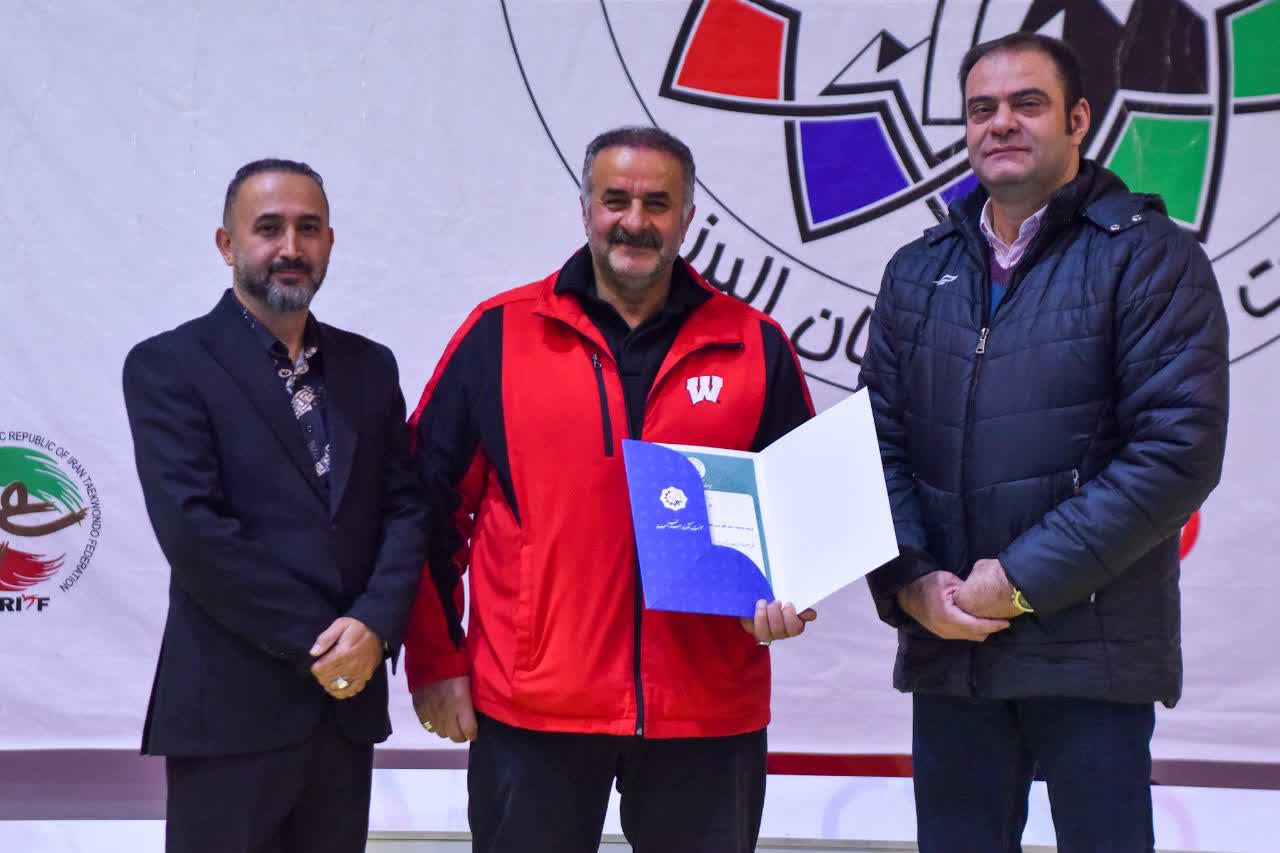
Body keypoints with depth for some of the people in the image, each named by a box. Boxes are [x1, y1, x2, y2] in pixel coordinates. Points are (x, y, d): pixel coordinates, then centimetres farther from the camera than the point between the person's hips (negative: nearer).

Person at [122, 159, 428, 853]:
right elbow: (193, 530, -15)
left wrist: (374, 626, -12)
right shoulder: (168, 366, -5)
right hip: (229, 710, -4)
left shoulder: (369, 366, 11)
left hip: (346, 701, 5)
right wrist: (317, 643, -14)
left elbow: (405, 508, 5)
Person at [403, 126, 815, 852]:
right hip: (530, 707, -1)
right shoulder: (500, 334, 0)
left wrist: (788, 593, -7)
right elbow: (431, 504, 3)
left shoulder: (755, 346, 3)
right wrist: (437, 659, 1)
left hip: (710, 709, 2)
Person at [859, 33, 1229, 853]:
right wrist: (909, 582, -7)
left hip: (1092, 647, -4)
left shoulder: (1150, 256, -3)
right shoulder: (918, 271, 12)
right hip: (947, 644, 4)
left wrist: (1026, 578, -15)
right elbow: (880, 442, 9)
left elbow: (1179, 450, -12)